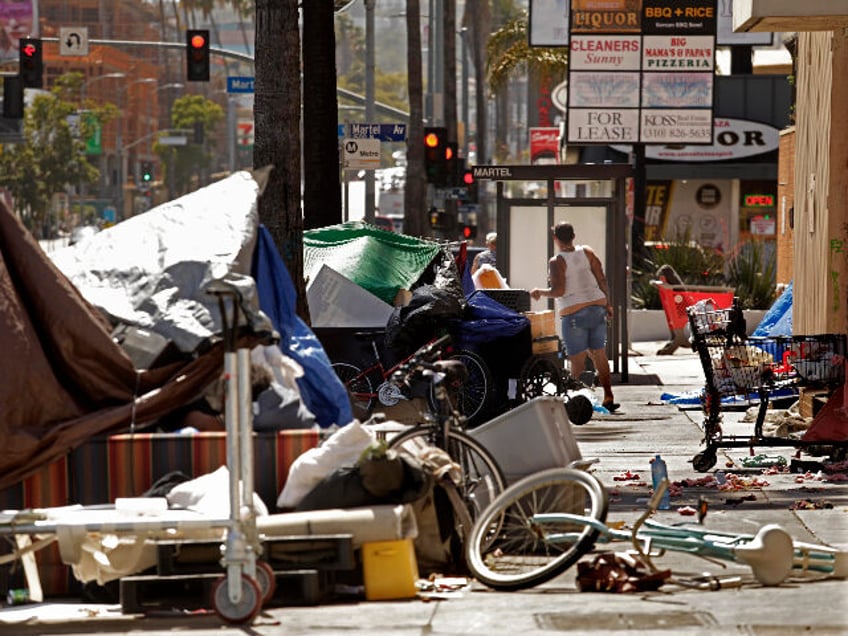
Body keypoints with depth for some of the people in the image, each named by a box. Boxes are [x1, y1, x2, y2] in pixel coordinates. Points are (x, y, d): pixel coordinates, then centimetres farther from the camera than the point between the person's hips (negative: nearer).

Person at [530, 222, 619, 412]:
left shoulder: (557, 262, -10)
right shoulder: (587, 252, 5)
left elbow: (558, 291, -17)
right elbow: (602, 280, 4)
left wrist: (539, 291, 0)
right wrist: (608, 304, 13)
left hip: (573, 313, -5)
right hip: (597, 308, 5)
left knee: (577, 361, -2)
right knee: (600, 355, 13)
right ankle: (608, 397, 12)